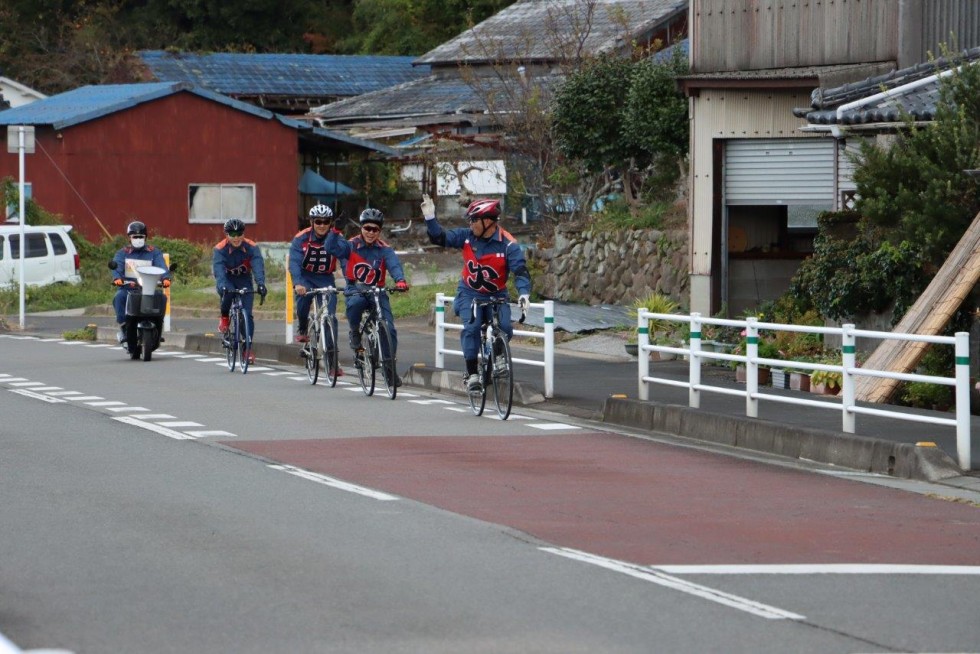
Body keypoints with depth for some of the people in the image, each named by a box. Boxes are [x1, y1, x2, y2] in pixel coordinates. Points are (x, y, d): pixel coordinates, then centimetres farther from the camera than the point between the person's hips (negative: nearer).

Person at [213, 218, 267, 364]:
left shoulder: (251, 248, -20)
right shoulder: (220, 249, -23)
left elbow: (258, 266, -33)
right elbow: (218, 270, -35)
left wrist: (261, 284, -51)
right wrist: (222, 286, -54)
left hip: (244, 280, 1)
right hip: (227, 280, -1)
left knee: (247, 314, -12)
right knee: (228, 292, -36)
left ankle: (248, 348, -5)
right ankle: (224, 318, -6)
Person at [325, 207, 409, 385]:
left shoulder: (385, 249, -1)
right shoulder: (352, 245, -2)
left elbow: (394, 264, -18)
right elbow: (332, 248, -18)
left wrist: (400, 280, -38)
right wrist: (336, 232, -35)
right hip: (356, 289, -2)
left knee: (389, 329, -11)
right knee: (355, 303, -38)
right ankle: (355, 334, -10)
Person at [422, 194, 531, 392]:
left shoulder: (507, 244, -18)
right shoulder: (467, 236, -7)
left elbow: (520, 270, -24)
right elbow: (440, 238, 0)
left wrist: (524, 292, -40)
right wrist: (430, 218, -13)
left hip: (496, 296, -1)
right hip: (470, 293, 1)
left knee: (505, 328, -20)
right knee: (471, 327, -21)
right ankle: (472, 374, -16)